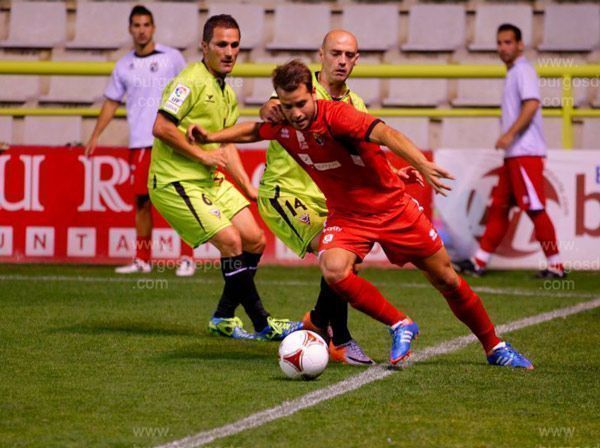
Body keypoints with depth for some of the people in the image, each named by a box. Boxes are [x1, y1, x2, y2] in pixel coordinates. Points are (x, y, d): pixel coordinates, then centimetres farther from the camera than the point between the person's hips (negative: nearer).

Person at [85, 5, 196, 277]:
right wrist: (95, 137, 11)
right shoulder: (124, 66, 10)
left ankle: (187, 259, -2)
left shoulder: (172, 58, 1)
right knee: (142, 200, 4)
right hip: (139, 143, 3)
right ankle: (142, 260, 11)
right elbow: (111, 102, 16)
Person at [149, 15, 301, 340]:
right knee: (230, 241, -15)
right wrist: (202, 155, -17)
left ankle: (224, 318, 16)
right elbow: (161, 128, -22)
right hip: (176, 181, -9)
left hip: (211, 180, 9)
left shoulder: (227, 94, 15)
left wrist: (250, 189, 16)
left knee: (254, 240, 5)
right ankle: (262, 324, -8)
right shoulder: (191, 81, -14)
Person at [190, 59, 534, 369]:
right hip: (346, 216, 4)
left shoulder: (335, 115, -26)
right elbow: (253, 131, 17)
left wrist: (422, 164, -58)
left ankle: (494, 346, 26)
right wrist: (211, 137, 6)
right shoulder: (282, 128, -8)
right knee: (334, 271, -27)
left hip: (392, 207, -4)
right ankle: (400, 326, -6)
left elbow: (385, 133, -43)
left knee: (446, 279, 4)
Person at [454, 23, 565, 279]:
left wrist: (509, 134, -27)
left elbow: (532, 104, -22)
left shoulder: (523, 70, -8)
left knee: (535, 209, -10)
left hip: (526, 153, -10)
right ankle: (479, 262, 14)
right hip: (514, 154, 10)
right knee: (499, 207, 11)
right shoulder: (513, 74, 21)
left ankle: (556, 266, -7)